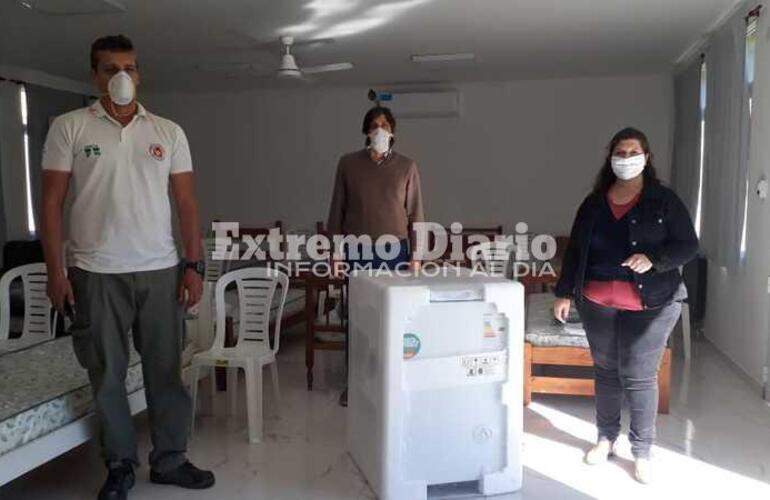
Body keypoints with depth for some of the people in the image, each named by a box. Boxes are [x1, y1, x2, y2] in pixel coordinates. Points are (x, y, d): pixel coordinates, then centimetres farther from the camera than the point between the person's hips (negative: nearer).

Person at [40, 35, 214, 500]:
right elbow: (52, 201, 1)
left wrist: (194, 265, -1)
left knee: (167, 370, 8)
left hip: (161, 270, 2)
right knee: (107, 375, 8)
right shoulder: (69, 128, 2)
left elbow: (186, 201, 6)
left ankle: (170, 460, 23)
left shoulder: (169, 132, 7)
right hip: (96, 273, -1)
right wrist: (55, 270, -5)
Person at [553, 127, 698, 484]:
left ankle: (641, 451, 18)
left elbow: (689, 245, -3)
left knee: (640, 376, 2)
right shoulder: (593, 203, 5)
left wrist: (654, 259, -22)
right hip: (597, 302, 3)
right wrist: (564, 293, 4)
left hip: (649, 305, -3)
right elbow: (575, 250, 8)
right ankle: (606, 438, 31)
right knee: (606, 370, 14)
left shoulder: (664, 200, -3)